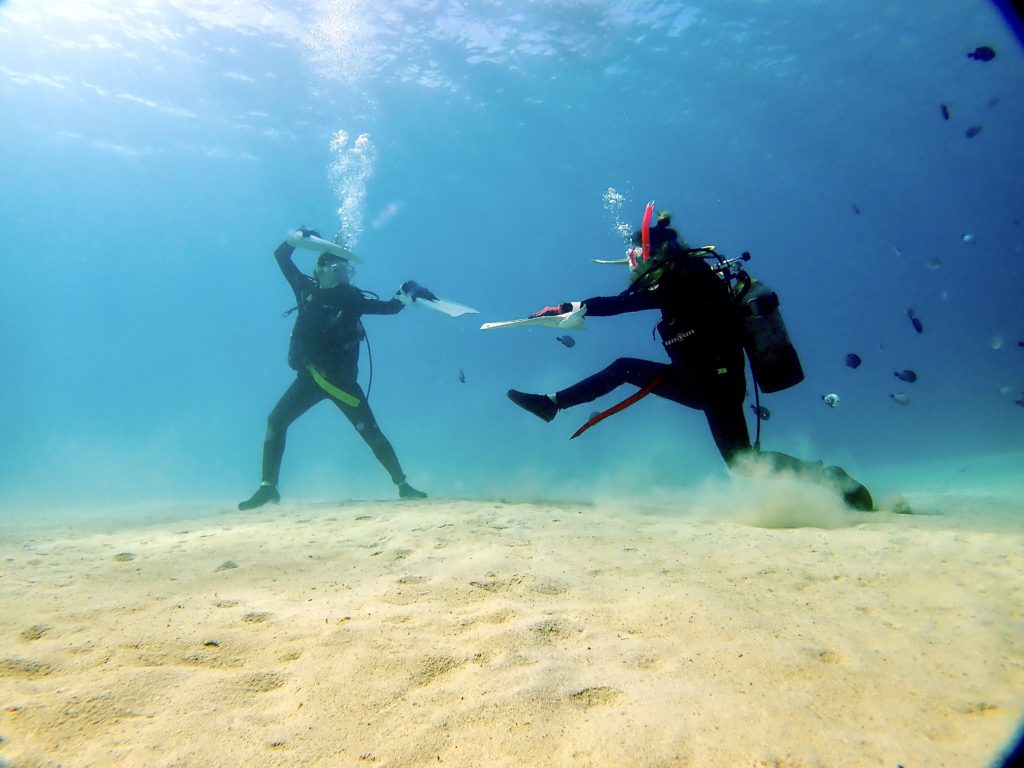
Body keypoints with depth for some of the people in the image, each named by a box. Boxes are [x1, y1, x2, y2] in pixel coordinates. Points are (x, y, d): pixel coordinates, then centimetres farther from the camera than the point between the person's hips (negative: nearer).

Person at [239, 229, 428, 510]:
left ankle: (403, 485, 5)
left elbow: (390, 307, -2)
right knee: (276, 421, -8)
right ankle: (268, 487, 3)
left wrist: (408, 292, -17)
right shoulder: (307, 290, 2)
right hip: (310, 376, 2)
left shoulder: (353, 298, -3)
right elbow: (281, 256, 10)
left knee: (371, 432, -3)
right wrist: (301, 235, -1)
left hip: (342, 379, -2)